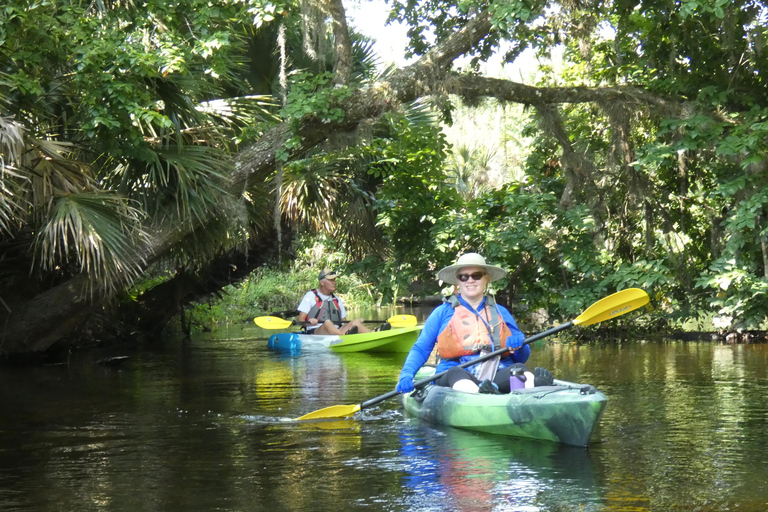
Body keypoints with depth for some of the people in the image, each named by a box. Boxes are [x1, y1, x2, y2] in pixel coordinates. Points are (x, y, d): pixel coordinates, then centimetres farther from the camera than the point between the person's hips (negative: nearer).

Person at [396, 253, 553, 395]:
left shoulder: (501, 313, 23)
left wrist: (519, 346, -3)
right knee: (455, 373, -38)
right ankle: (481, 395, -68)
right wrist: (406, 375, -9)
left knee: (519, 369, -31)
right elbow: (420, 349, 10)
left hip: (497, 376, 2)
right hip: (455, 380, -2)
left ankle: (535, 385, -64)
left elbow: (521, 358, 22)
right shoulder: (443, 312, 16)